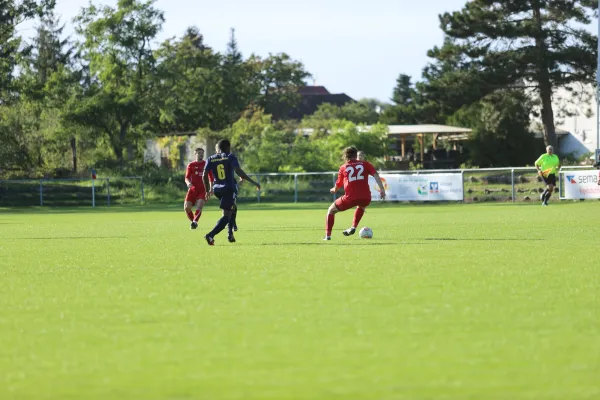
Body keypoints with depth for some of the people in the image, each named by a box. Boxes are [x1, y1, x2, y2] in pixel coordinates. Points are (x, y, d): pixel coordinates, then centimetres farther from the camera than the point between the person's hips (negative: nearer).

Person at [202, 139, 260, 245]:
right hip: (229, 188, -6)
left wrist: (208, 190, 17)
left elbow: (204, 176, 4)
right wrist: (252, 182, -10)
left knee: (232, 208, 29)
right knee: (226, 216, -6)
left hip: (217, 189, 6)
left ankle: (230, 234, 20)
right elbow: (239, 171, -14)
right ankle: (210, 235, -27)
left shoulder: (210, 159, 9)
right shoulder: (231, 157, -2)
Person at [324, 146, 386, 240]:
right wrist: (382, 189, -4)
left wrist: (333, 190, 41)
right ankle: (353, 227, 26)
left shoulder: (343, 168, 13)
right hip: (365, 198, 2)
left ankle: (328, 235, 10)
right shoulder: (365, 164, 13)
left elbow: (338, 186, 19)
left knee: (331, 210, 20)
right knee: (361, 206, 40)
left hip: (350, 198, -2)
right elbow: (376, 175, -1)